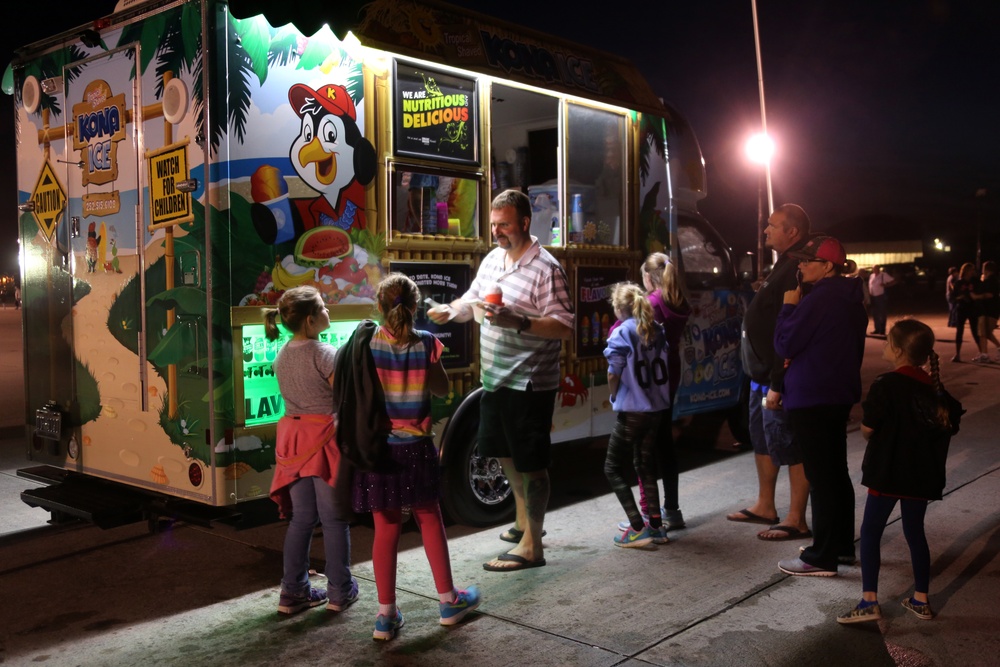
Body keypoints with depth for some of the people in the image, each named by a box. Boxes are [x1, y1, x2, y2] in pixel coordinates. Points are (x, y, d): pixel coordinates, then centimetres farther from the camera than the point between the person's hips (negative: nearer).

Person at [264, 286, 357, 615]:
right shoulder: (327, 355, -16)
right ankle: (339, 592, 16)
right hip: (326, 440, -7)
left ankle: (294, 592, 20)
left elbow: (295, 396, 12)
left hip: (294, 438, 7)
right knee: (334, 519, 5)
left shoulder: (282, 356, 8)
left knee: (301, 518, 14)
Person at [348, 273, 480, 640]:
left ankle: (386, 614, 14)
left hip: (378, 444, 0)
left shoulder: (366, 343, -9)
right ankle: (449, 601, 26)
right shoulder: (425, 344, -9)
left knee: (386, 528, 8)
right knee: (429, 518, 16)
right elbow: (442, 388, 3)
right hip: (416, 445, 0)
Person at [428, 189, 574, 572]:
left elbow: (564, 327, -21)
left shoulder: (545, 268, -16)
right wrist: (450, 311, -3)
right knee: (504, 452, 21)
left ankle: (531, 546, 11)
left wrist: (518, 322, -33)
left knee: (530, 462, 0)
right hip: (495, 378, 9)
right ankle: (523, 520, 42)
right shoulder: (493, 259, 9)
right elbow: (472, 299, 19)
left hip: (529, 383, -9)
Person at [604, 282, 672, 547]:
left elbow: (613, 376, -12)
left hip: (632, 412, -7)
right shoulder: (657, 330, 5)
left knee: (613, 468, 3)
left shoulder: (621, 333, -12)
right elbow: (664, 368, 9)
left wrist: (615, 397, 5)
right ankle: (656, 526, 18)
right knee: (646, 466, 18)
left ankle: (638, 529, -4)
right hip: (657, 408, 7)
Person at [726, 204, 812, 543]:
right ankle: (764, 506, 33)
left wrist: (777, 384, -26)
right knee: (762, 439, 19)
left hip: (779, 378, -11)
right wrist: (763, 378, 18)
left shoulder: (796, 271, -20)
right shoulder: (782, 266, 14)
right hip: (762, 375, 11)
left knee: (789, 447, -2)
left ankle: (796, 521, 8)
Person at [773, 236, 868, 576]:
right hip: (840, 395, 9)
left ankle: (822, 558, 3)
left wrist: (789, 306, -7)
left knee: (820, 476, -4)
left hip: (810, 399, -9)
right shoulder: (851, 300, 10)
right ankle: (843, 545, 27)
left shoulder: (817, 300, -20)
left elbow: (784, 345, -17)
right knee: (837, 471, 17)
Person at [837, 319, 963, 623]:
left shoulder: (887, 385, -17)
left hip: (888, 472, -6)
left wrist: (870, 432, 6)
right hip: (923, 474, 6)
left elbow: (867, 429, -15)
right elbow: (949, 423, 8)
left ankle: (869, 601, -2)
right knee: (915, 532, 17)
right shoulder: (933, 386, 3)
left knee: (870, 532, 2)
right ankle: (921, 600, 24)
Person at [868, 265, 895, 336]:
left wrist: (886, 285, -23)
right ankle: (877, 329, 19)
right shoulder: (871, 276, 10)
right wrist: (869, 294, 5)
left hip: (882, 297, -6)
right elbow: (869, 285, 16)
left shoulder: (884, 275, -7)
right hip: (873, 297, 6)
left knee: (882, 314, -2)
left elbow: (893, 280, -10)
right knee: (875, 314, 10)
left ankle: (882, 330, 3)